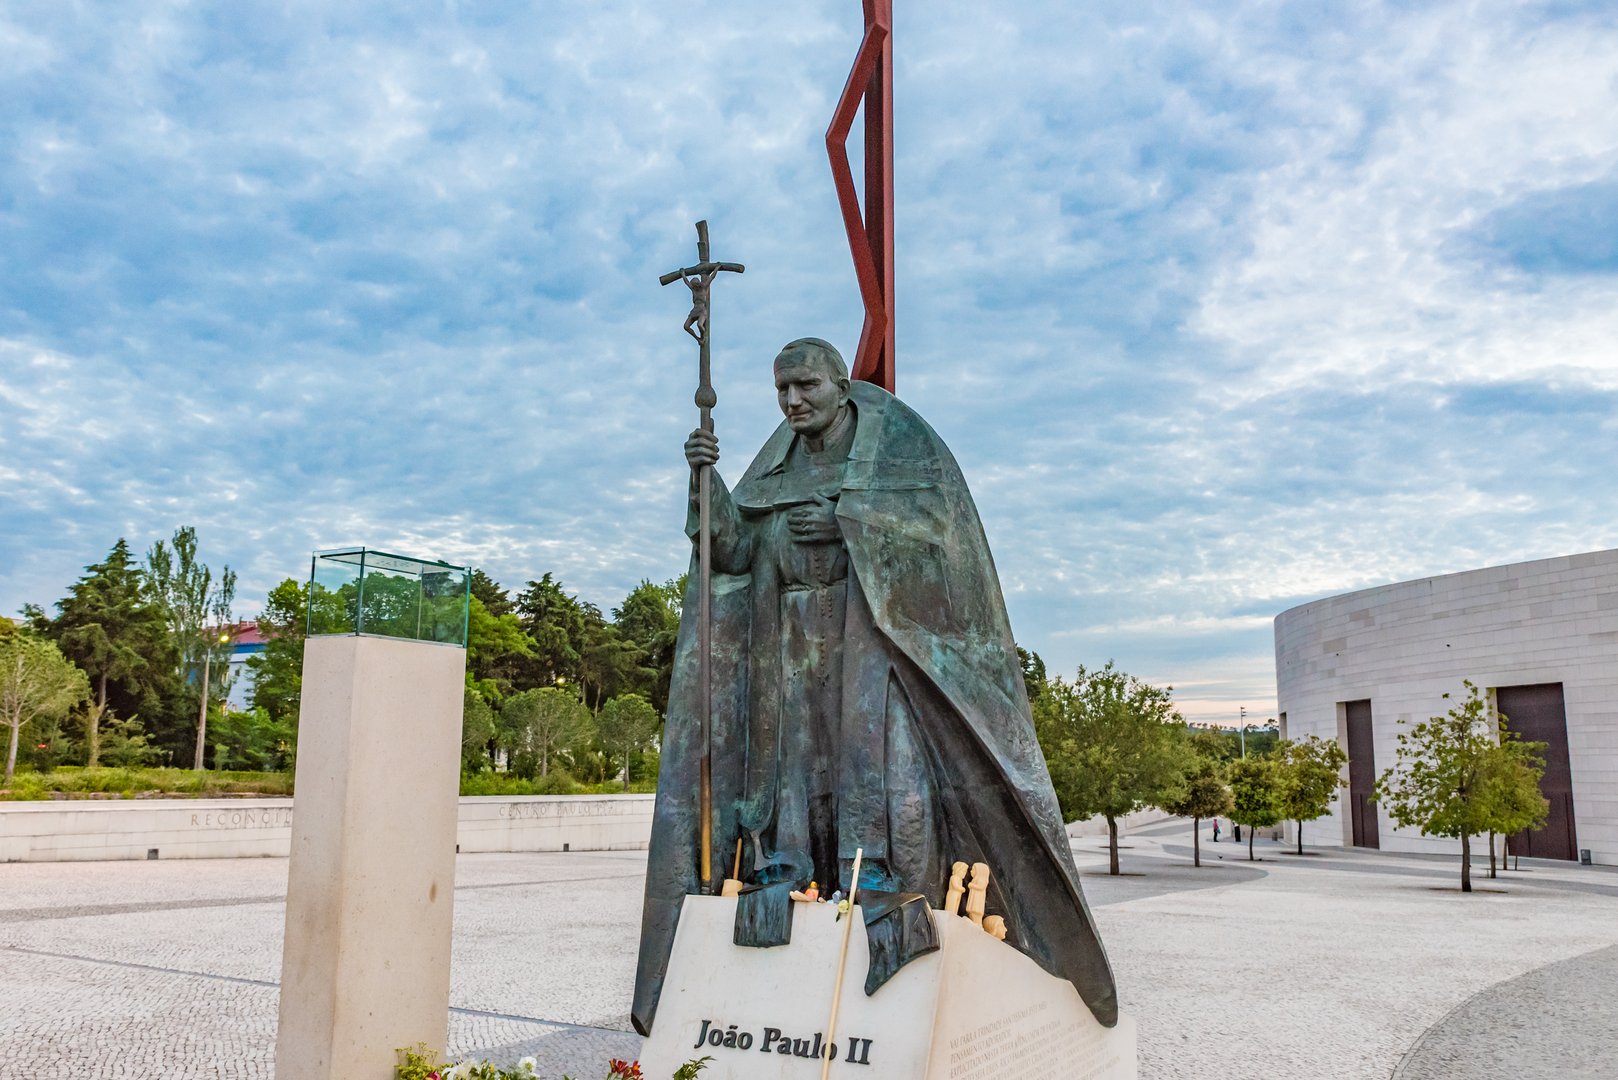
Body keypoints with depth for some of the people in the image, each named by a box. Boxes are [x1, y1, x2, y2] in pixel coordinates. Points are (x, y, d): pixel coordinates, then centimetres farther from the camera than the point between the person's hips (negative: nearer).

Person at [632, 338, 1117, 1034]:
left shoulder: (896, 438, 3)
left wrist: (846, 519, -17)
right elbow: (734, 547, 7)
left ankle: (876, 867, -22)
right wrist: (707, 480, -8)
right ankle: (784, 865, -5)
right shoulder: (776, 466, 16)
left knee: (873, 735, -20)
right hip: (795, 637, 5)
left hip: (874, 622, -5)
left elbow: (940, 513, -10)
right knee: (792, 739, -5)